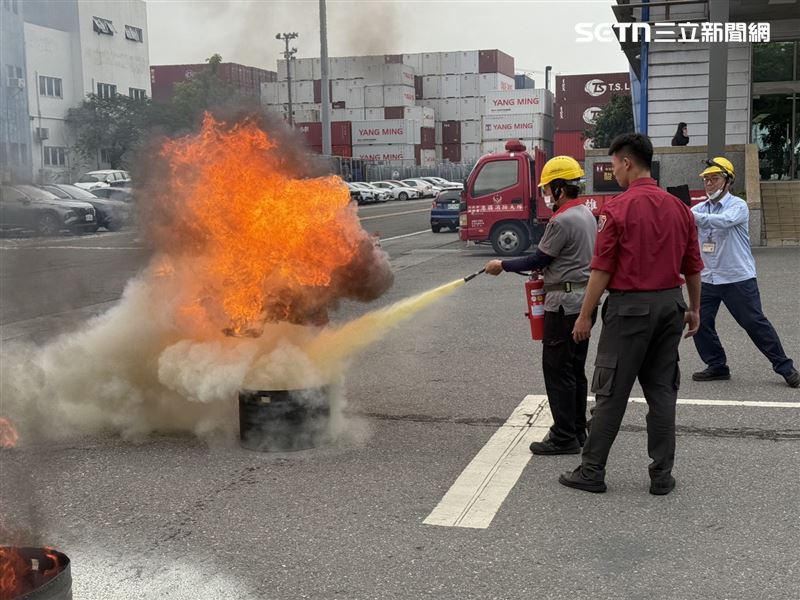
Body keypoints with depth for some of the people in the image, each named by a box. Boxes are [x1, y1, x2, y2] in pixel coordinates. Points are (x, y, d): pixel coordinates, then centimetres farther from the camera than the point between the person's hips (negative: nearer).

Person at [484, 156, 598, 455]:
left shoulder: (562, 221, -18)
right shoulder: (587, 214, 12)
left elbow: (538, 260, -12)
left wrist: (502, 265, 0)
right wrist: (545, 269, 16)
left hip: (565, 302, -10)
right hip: (586, 297, 10)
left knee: (557, 369, -3)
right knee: (576, 368, 15)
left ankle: (564, 438, 1)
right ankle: (577, 431, 23)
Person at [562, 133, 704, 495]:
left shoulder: (617, 209, -12)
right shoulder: (679, 208, 5)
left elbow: (602, 269, -13)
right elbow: (693, 267, 10)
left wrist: (585, 316, -6)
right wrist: (694, 309, 21)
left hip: (629, 305, -5)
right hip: (670, 303, 6)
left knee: (612, 392, 2)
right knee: (662, 391, 11)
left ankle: (592, 472, 9)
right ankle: (662, 475, 14)